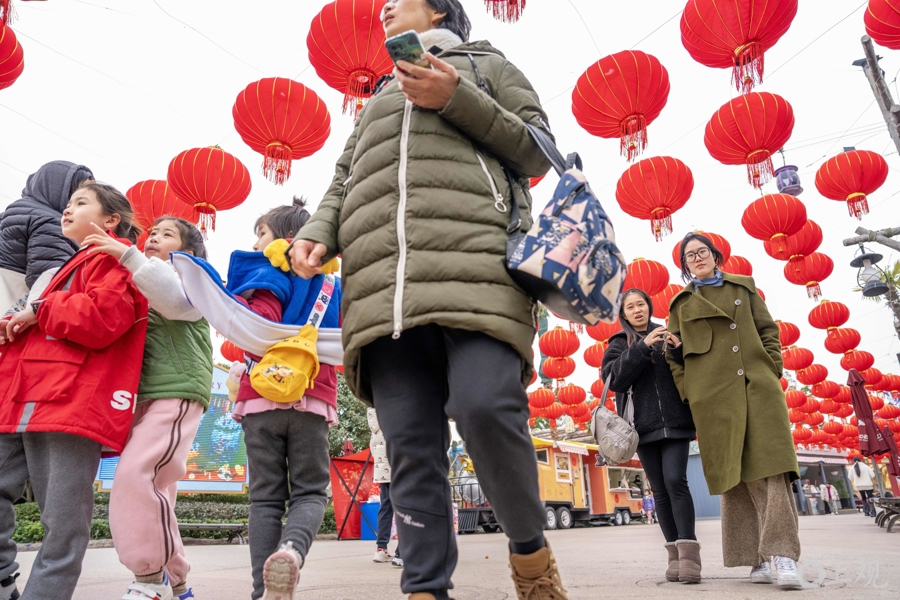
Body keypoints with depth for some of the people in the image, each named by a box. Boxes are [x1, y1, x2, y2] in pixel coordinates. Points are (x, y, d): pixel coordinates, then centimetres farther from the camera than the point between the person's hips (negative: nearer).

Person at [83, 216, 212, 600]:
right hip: (144, 397, 8)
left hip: (177, 393, -7)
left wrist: (128, 255, -22)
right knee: (153, 488, 6)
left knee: (136, 475, -20)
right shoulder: (139, 287, 26)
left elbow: (176, 300, -16)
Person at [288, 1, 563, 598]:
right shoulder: (378, 99, 38)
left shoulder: (483, 62, 27)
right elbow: (344, 183, 28)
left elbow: (537, 151, 13)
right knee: (411, 448, -4)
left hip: (473, 261, -4)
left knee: (485, 407, -23)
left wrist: (457, 99, 1)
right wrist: (318, 233, 6)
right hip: (384, 280, 5)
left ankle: (531, 549, 1)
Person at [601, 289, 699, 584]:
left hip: (675, 421, -1)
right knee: (660, 489, 2)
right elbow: (614, 379, -6)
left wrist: (680, 349, -11)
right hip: (644, 425, 1)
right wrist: (643, 346, -14)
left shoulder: (668, 335, 13)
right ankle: (675, 553, 6)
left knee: (675, 481, -15)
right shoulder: (618, 344, 11)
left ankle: (689, 551, -14)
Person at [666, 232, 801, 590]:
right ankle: (758, 558, 4)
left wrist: (771, 370, 2)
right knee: (734, 471, -1)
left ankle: (782, 554, -12)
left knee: (771, 463, -11)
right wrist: (688, 394, 1)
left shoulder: (744, 287, 19)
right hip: (713, 395, -1)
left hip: (759, 387, 1)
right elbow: (674, 355, 11)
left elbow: (768, 330, 15)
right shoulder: (682, 303, 15)